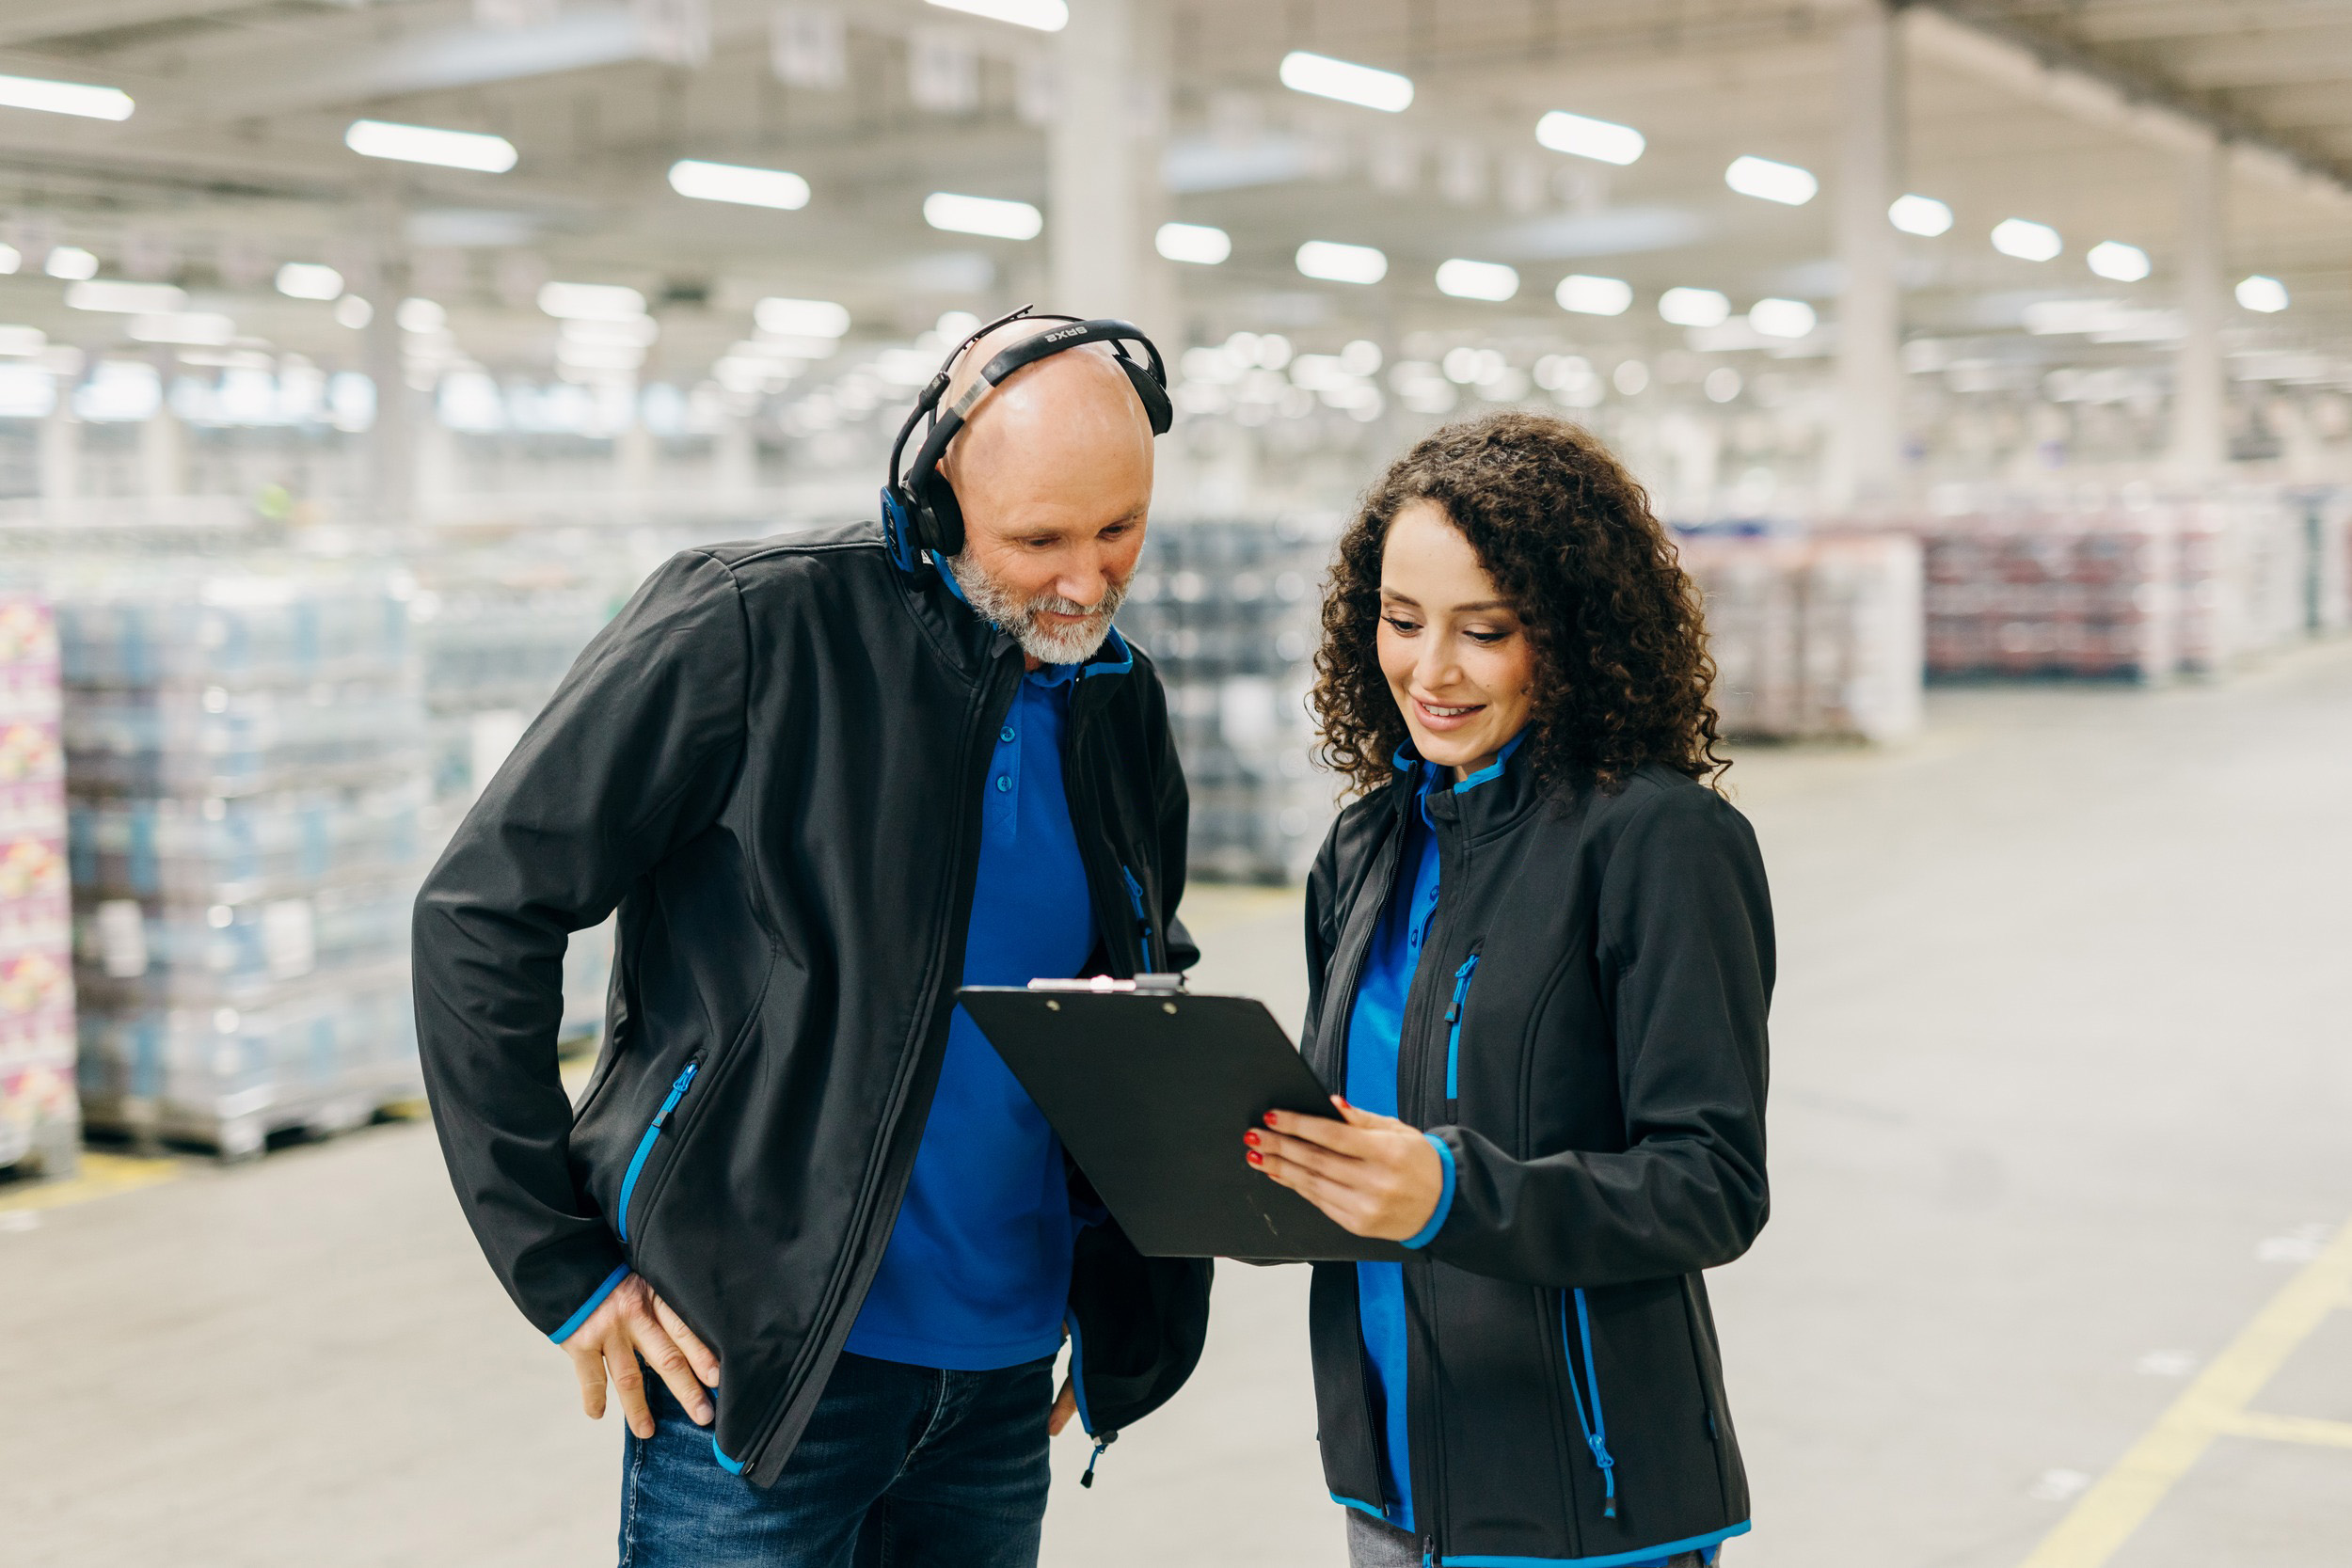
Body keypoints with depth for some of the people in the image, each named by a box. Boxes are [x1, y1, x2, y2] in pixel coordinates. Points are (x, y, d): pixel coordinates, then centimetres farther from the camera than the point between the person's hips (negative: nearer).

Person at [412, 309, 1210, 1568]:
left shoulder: (1120, 702, 7)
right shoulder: (759, 625, -13)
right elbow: (479, 911, -12)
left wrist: (1120, 1317, 12)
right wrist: (561, 1267, -12)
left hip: (1005, 1381, 6)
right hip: (757, 1368, -5)